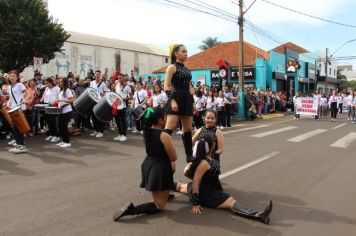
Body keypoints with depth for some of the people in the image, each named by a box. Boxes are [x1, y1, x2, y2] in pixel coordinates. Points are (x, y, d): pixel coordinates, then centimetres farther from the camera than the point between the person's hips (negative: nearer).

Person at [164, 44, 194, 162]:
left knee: (188, 129, 10)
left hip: (187, 99, 7)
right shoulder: (172, 67, -4)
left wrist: (192, 101, 16)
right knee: (169, 128, -15)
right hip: (176, 99, -7)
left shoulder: (186, 69, 17)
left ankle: (189, 155, 20)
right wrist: (172, 101, -21)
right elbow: (166, 86, -11)